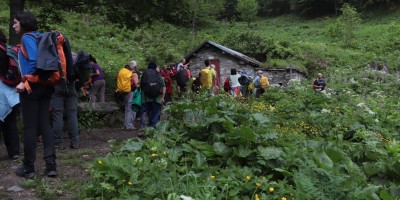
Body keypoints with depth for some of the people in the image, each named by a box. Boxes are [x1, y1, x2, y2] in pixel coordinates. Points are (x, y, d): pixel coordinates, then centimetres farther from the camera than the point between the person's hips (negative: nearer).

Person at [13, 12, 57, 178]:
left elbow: (35, 61, -21)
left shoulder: (27, 38, -8)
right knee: (44, 125, 8)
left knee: (30, 127, 0)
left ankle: (28, 168, 10)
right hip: (45, 86, 8)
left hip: (32, 87, -8)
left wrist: (25, 82, -19)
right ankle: (51, 166, 8)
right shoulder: (39, 37, 16)